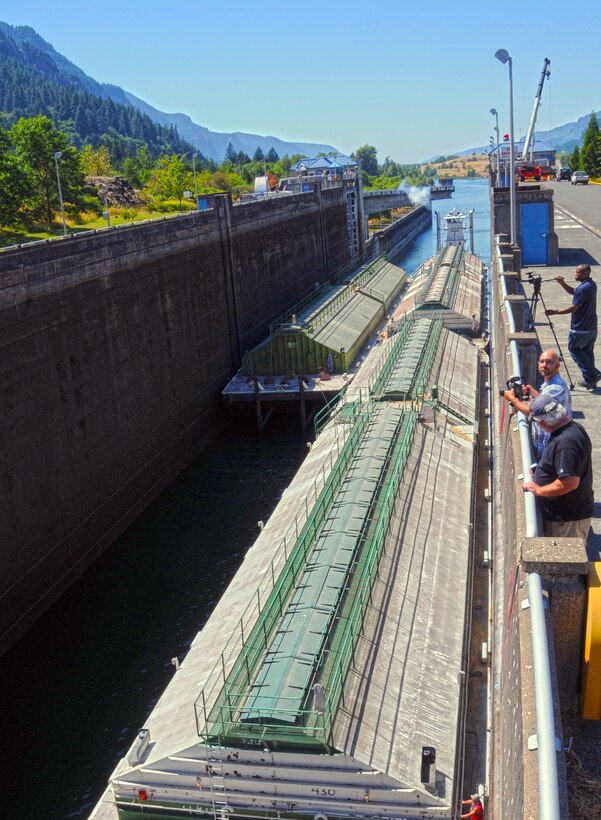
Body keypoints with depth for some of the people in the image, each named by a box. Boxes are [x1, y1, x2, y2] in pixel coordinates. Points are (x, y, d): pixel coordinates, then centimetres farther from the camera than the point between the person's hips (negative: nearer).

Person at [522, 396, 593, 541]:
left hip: (567, 518, -10)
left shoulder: (565, 442, -31)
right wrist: (539, 472, 14)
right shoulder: (574, 427, 2)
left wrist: (537, 490, -22)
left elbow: (570, 482, -34)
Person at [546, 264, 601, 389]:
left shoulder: (582, 289, -23)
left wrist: (554, 312, -17)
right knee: (588, 352, 16)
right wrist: (562, 283, 5)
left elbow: (573, 307, -23)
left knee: (574, 348, 7)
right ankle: (590, 381, 20)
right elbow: (573, 292, 19)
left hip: (580, 329, -9)